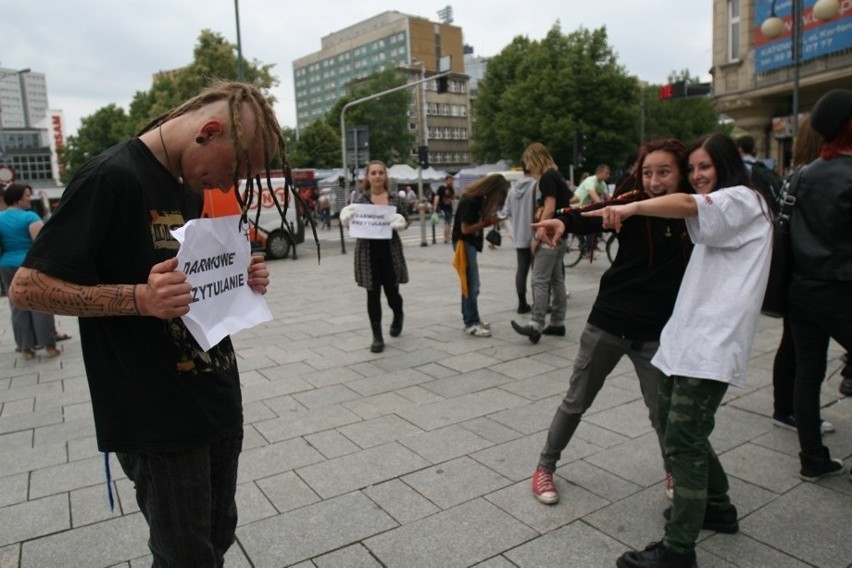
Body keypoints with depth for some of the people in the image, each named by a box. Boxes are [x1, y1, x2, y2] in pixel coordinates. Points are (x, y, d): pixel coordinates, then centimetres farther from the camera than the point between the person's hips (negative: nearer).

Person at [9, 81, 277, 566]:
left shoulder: (190, 186, 9)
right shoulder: (112, 178, -16)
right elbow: (28, 288, -16)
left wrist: (238, 278, -1)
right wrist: (140, 298, -29)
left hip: (220, 404, 8)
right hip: (160, 423, -7)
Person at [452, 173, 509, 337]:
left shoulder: (478, 198, 8)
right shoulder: (470, 201, -20)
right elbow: (465, 229, -21)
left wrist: (490, 220, -7)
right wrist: (489, 221, -17)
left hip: (470, 243, 10)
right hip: (464, 243, -9)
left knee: (470, 284, 13)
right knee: (471, 285, -8)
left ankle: (471, 319, 20)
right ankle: (471, 324, -3)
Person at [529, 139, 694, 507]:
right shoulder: (633, 204, -9)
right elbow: (596, 218, -28)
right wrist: (564, 221, -49)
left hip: (656, 332, 1)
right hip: (608, 322, 0)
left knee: (662, 410, 11)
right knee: (576, 401, 11)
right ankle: (545, 467, 29)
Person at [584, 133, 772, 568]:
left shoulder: (743, 200, -3)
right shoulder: (718, 215, 29)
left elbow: (686, 205, -23)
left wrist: (632, 207, -36)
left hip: (712, 340, -9)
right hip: (686, 333, 9)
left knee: (683, 439, -10)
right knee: (673, 425, 15)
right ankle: (716, 505, 34)